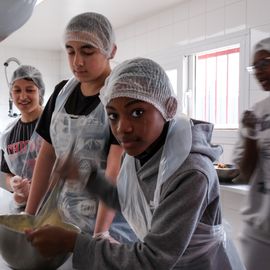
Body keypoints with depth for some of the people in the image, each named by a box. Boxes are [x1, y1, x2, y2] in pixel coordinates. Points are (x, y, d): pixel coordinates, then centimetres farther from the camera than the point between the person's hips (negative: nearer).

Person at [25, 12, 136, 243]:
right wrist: (29, 214, 6)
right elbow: (47, 154, 7)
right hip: (68, 216, 5)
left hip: (112, 222, -5)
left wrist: (100, 232, -28)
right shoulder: (62, 91, 3)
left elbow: (116, 169, -21)